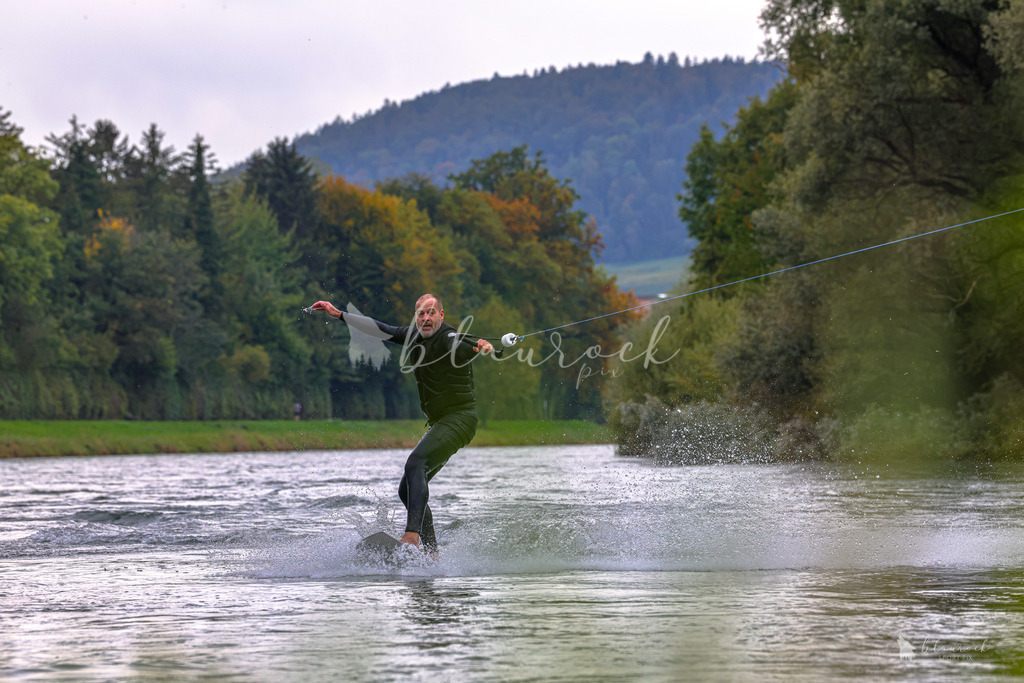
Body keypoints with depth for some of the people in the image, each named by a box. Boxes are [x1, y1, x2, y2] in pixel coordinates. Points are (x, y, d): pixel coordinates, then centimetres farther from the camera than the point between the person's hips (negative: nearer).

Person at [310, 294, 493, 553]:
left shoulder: (449, 339, -11)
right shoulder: (414, 336, 12)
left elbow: (466, 347, -23)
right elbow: (379, 329, 17)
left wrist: (483, 348, -43)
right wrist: (339, 314, 17)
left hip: (459, 418, -10)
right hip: (438, 423, 10)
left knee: (415, 463, -30)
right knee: (407, 489, 5)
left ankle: (412, 535, -45)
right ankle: (431, 552, 7)